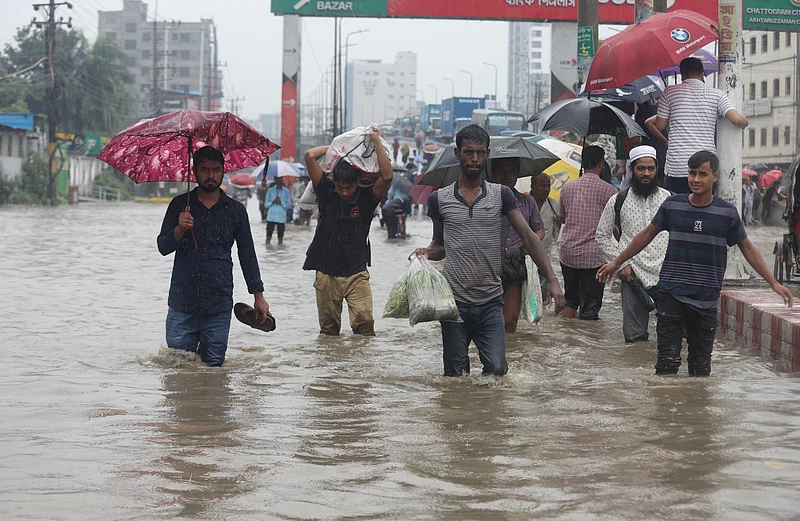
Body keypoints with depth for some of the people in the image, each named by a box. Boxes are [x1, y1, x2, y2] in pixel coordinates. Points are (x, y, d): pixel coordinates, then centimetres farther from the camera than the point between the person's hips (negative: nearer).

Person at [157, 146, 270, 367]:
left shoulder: (236, 210, 8)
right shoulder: (180, 205, 6)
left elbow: (247, 255, 12)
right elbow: (163, 247, 1)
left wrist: (258, 295, 9)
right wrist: (179, 230, -19)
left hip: (219, 305, 0)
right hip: (182, 301, 0)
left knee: (213, 364, 1)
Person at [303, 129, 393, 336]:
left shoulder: (366, 198, 0)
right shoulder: (327, 193, 3)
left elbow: (387, 177, -16)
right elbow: (310, 156, -3)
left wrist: (377, 142, -8)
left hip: (356, 274, -1)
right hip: (326, 274, 1)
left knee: (365, 322, -14)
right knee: (328, 329, 4)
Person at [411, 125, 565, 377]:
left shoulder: (501, 195, 5)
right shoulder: (440, 198, 6)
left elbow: (528, 237, 1)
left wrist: (552, 280, -9)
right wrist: (427, 252, -7)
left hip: (491, 302, 0)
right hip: (455, 302, 0)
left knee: (497, 368, -10)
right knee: (455, 375, 1)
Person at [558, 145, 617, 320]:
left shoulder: (567, 188, 7)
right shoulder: (608, 190, -7)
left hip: (567, 254, 5)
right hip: (594, 256, -5)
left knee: (570, 300, 20)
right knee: (590, 307, -1)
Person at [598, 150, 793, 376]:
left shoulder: (727, 212, 1)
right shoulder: (672, 205, 2)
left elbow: (747, 248, 10)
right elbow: (647, 235, 14)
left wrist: (773, 283, 6)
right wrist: (617, 262, 19)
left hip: (706, 300, 1)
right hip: (671, 295, -1)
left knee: (701, 366, 6)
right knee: (667, 361, -9)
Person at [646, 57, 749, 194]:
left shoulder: (670, 92, 3)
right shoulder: (717, 95, 5)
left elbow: (659, 126, 4)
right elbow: (737, 120, -7)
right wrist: (744, 122, 15)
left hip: (676, 167, -1)